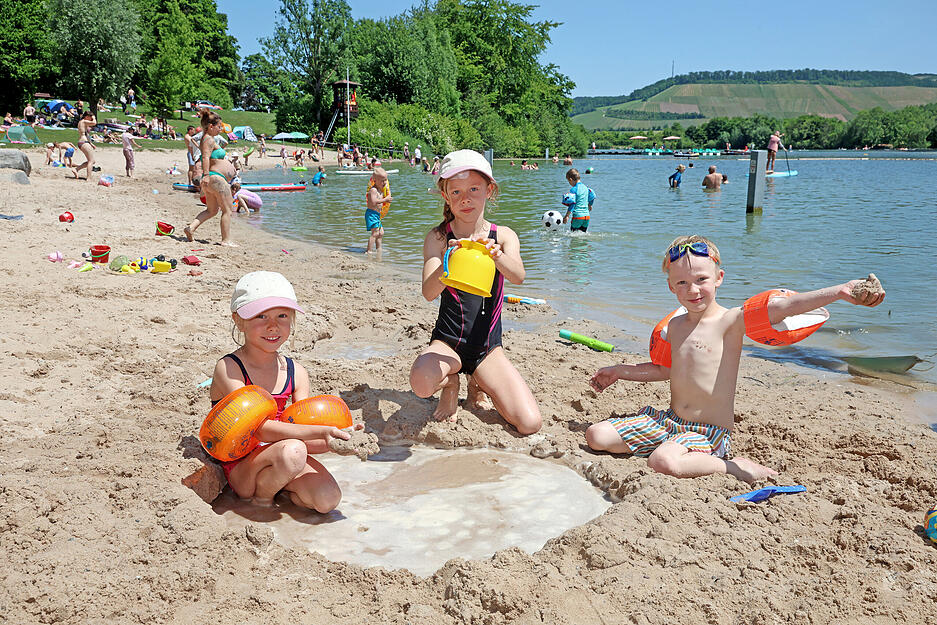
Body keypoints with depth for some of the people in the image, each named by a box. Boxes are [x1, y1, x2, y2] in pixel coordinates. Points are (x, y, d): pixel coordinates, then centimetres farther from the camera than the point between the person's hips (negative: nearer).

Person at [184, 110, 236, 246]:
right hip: (216, 178, -10)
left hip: (210, 180, 10)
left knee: (211, 210, 18)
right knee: (227, 210, -2)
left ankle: (191, 228, 7)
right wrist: (206, 175, -34)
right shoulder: (209, 140, -12)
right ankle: (226, 239, 0)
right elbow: (205, 157, -25)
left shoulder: (206, 139, 20)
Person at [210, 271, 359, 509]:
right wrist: (321, 431, -33)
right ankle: (261, 495, -4)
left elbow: (302, 431, -2)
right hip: (239, 465, -5)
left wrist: (333, 441, -24)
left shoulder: (295, 373, 2)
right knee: (292, 451, -34)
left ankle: (272, 485, 7)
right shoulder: (228, 368, -15)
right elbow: (259, 428, -26)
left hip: (275, 455, 5)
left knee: (328, 499, -18)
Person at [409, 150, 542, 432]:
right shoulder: (438, 238, -4)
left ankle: (478, 384, 17)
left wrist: (496, 255, -42)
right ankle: (451, 382, 3)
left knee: (530, 424, -13)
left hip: (488, 346, 2)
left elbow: (518, 276, -20)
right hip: (448, 341, -1)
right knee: (421, 381, -36)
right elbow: (429, 292, -18)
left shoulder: (504, 236, 0)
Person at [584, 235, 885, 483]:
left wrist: (839, 291, -41)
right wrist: (619, 371, 30)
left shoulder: (729, 322, -10)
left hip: (710, 432, -7)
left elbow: (777, 307, -27)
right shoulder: (675, 325, 12)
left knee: (664, 462, -37)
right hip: (669, 420, 7)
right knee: (597, 435, -4)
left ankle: (732, 466, -10)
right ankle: (675, 449, 7)